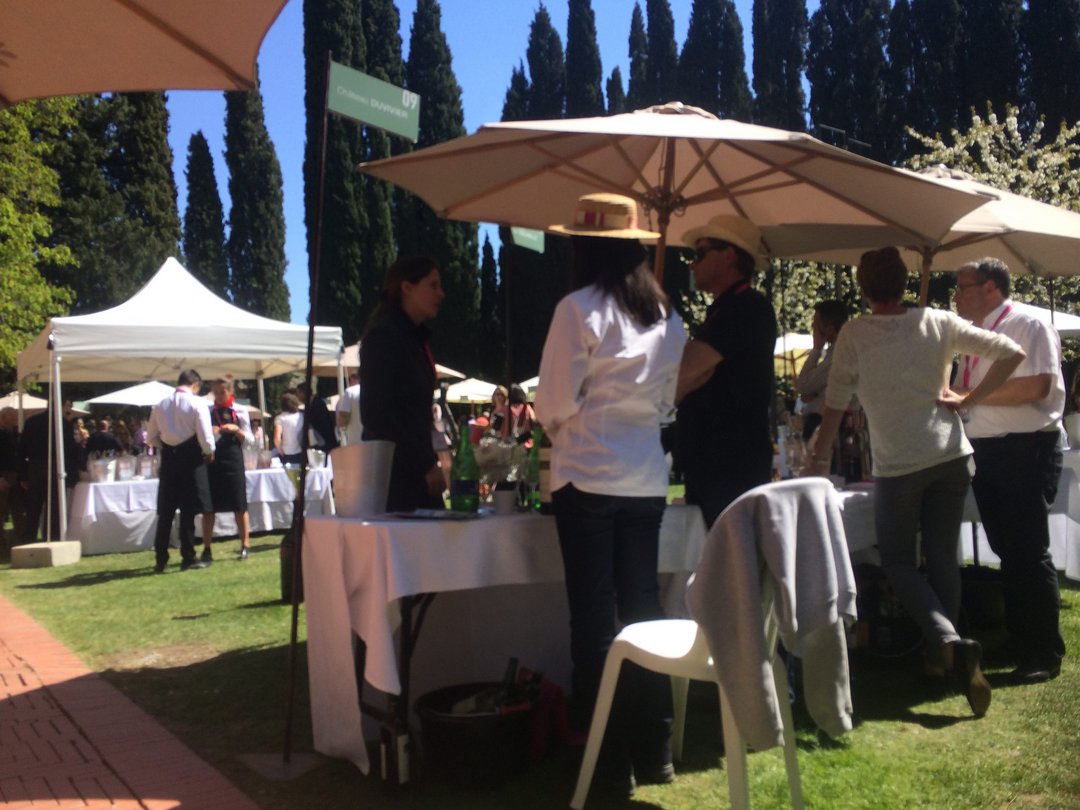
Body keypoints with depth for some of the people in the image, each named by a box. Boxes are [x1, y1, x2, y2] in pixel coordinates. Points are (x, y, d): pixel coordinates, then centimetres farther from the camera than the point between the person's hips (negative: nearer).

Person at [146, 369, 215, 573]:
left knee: (165, 512, 10)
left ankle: (161, 559, 13)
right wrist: (209, 453, 5)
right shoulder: (197, 403, -10)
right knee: (188, 510, 3)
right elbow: (206, 438, -14)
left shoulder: (160, 405, 6)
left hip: (168, 459, 4)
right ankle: (188, 558, 7)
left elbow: (151, 438, 9)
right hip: (190, 458, -4)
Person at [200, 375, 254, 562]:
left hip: (233, 460, -1)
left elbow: (249, 441, 3)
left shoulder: (240, 412, 3)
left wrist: (237, 430, -13)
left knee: (239, 505, 5)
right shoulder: (207, 411, 4)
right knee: (208, 507, 3)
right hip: (212, 460, 1)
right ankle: (207, 549, 12)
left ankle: (245, 545, 17)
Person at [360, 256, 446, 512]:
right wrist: (426, 464, -14)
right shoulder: (383, 336, -7)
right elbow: (375, 413, -14)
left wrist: (430, 461, 11)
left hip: (417, 471, 8)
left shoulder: (416, 338, 19)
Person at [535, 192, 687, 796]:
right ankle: (654, 751, 20)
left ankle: (610, 759, 9)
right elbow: (666, 401, 14)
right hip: (647, 479, 6)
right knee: (642, 607, 12)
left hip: (588, 478, -6)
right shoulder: (667, 317, 8)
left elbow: (555, 403, -9)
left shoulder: (579, 309, -11)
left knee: (595, 617, 2)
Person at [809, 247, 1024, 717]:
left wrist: (819, 459, 5)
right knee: (942, 559, 12)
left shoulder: (855, 334, -8)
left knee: (898, 561, 8)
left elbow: (835, 405, -5)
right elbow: (1011, 353, 0)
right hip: (950, 456, 3)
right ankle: (941, 658, 18)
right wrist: (968, 399, 5)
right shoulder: (938, 323, 0)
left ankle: (947, 638, -15)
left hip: (896, 466, -3)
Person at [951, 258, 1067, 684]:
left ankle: (1046, 654, 6)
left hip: (1027, 450, -8)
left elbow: (1037, 385, -22)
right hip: (985, 453, 8)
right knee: (1007, 553, 13)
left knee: (1028, 552, -6)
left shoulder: (1028, 326, -9)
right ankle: (1021, 645, 23)